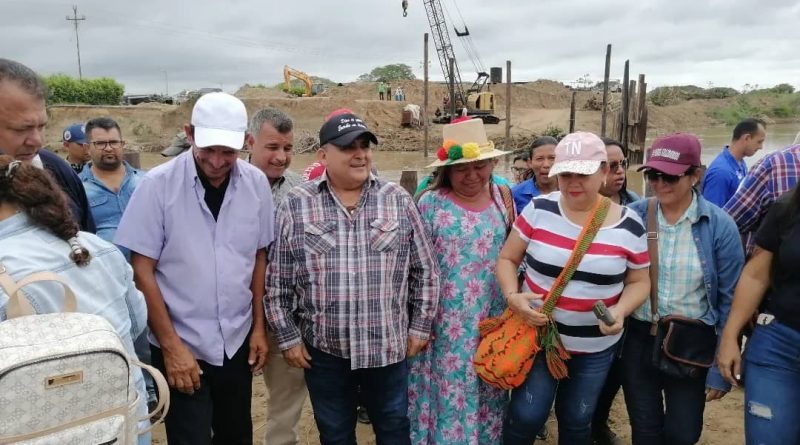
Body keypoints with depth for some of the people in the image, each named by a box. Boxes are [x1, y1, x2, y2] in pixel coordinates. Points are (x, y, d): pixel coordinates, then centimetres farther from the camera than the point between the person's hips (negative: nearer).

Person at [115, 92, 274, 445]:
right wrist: (170, 344, -11)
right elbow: (142, 271, -9)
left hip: (237, 341, 4)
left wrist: (259, 327, 6)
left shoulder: (256, 183, -5)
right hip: (181, 345, -3)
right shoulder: (158, 185, -14)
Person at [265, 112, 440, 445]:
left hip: (390, 346, 1)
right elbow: (277, 281, 0)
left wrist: (420, 327, 2)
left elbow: (425, 270, 3)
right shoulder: (296, 205, -4)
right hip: (324, 350, 0)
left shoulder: (398, 200, -2)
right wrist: (288, 338, -1)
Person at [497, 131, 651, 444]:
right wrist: (512, 296, -20)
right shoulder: (538, 209, -9)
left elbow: (639, 281, 3)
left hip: (596, 346, 1)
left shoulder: (629, 226, -7)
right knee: (526, 415, 0)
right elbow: (507, 259, -2)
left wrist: (620, 311, -17)